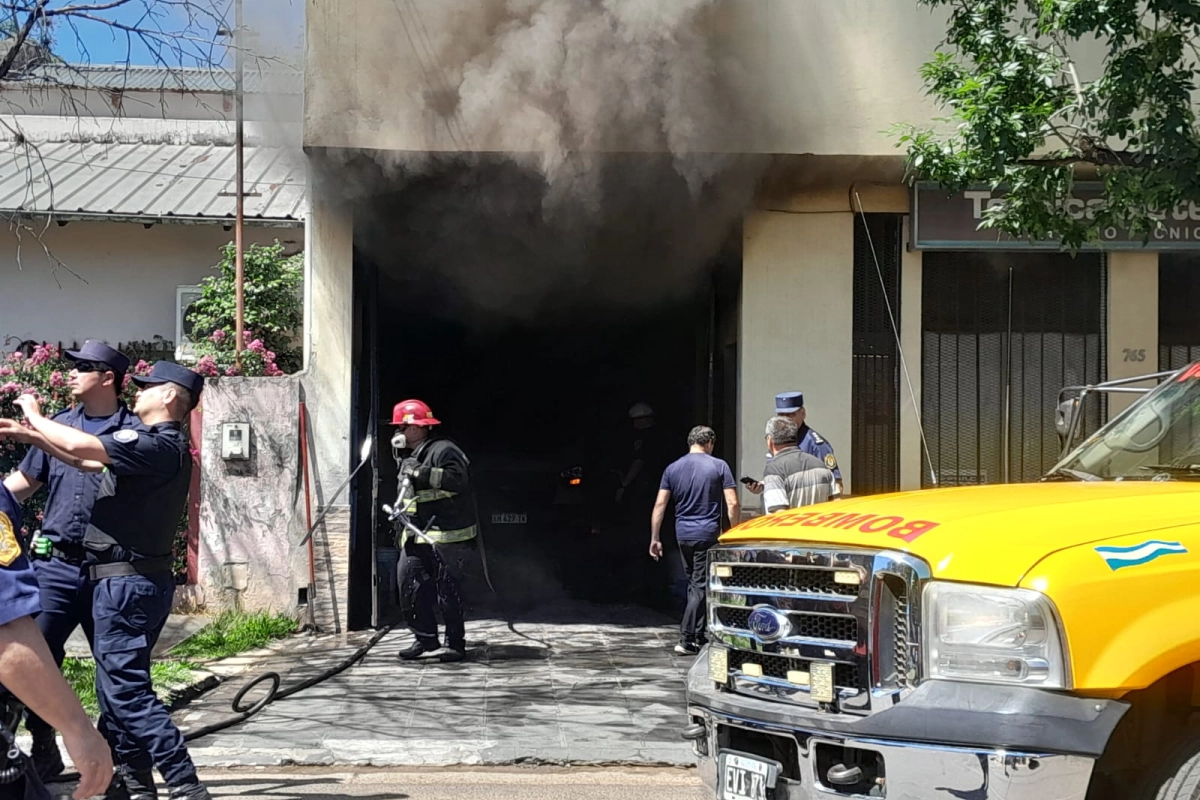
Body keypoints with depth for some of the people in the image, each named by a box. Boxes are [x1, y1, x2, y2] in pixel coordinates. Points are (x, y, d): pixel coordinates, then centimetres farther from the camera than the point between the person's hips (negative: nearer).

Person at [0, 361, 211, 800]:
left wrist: (35, 418, -8)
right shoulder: (157, 445, 16)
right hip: (130, 579, 11)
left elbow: (82, 446, -26)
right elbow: (90, 462, 26)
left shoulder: (160, 445, -18)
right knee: (118, 685, 18)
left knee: (127, 689, -11)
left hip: (127, 581, -11)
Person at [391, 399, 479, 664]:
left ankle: (456, 644, 7)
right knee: (407, 582, -1)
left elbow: (457, 480, -29)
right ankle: (425, 637, 10)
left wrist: (421, 472, -29)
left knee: (447, 592, -4)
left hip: (447, 536, -9)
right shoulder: (409, 456, 20)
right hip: (417, 535, 9)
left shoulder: (443, 450, -11)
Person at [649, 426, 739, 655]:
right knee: (701, 586, -2)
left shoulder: (673, 469, 5)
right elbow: (732, 504, -10)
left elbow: (660, 505, 2)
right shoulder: (719, 466, -4)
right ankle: (687, 639, -8)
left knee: (694, 584, 16)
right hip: (708, 534, -4)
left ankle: (698, 638, 19)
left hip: (683, 535, 4)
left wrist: (655, 538, 6)